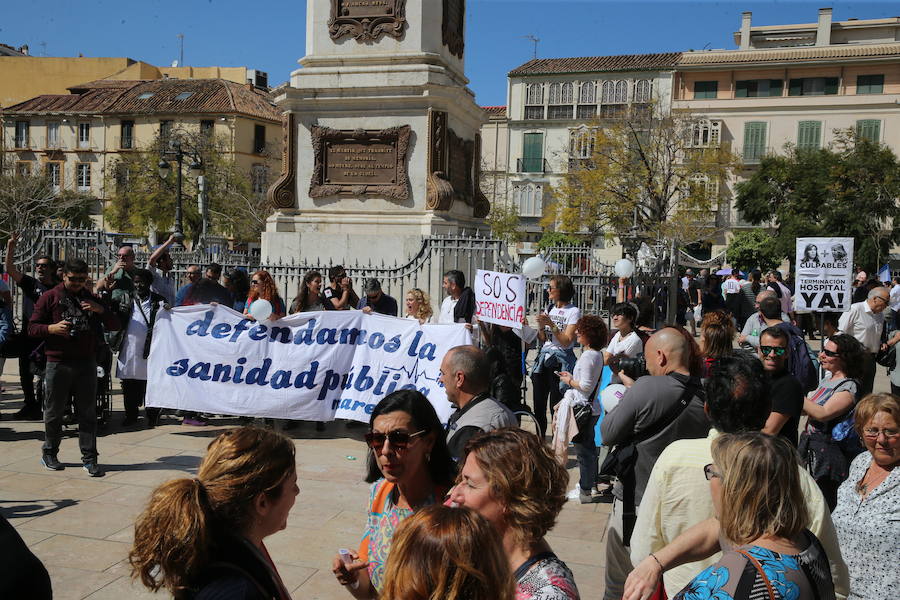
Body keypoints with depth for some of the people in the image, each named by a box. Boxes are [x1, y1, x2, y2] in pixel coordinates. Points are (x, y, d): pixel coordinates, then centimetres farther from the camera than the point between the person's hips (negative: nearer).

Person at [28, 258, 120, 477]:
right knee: (54, 411, 8)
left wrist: (101, 310, -7)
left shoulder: (91, 299, 13)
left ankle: (89, 458, 5)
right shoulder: (50, 297, 4)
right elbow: (32, 328, 3)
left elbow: (114, 326, 11)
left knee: (88, 413, 1)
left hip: (86, 362, 2)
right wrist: (52, 328, -17)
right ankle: (49, 453, 26)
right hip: (58, 363, -2)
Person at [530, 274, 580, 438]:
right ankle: (540, 438, 19)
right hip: (543, 358, 6)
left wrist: (551, 324, -17)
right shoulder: (549, 309, 14)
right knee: (538, 402, 7)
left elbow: (567, 341, -12)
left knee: (556, 405, -5)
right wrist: (541, 326, -3)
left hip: (560, 361, -6)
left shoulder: (574, 311, -5)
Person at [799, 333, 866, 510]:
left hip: (827, 452, -8)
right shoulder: (827, 380, 11)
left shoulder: (849, 387, -15)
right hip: (810, 445, 8)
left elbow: (822, 414, -26)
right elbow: (809, 408, 17)